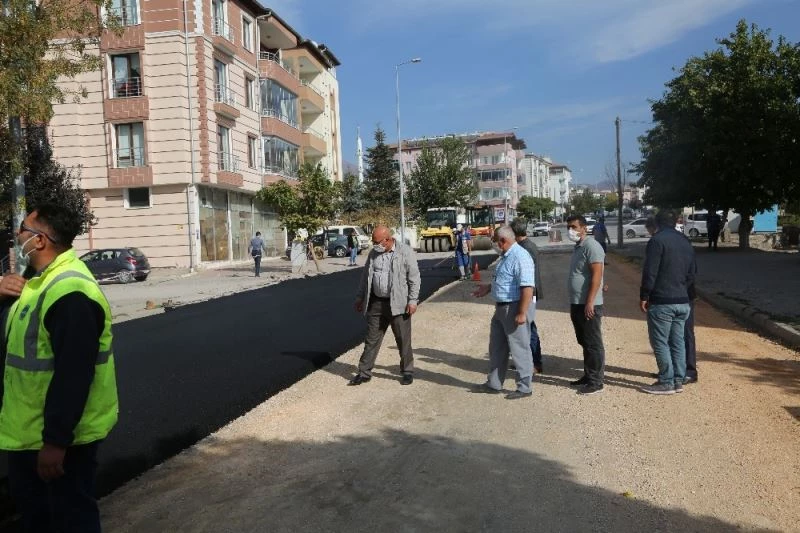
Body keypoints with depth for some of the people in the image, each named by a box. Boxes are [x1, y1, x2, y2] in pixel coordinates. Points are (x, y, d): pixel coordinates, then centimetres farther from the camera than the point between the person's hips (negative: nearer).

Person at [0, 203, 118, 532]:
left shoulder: (70, 293, -28)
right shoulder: (38, 277, 8)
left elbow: (73, 374, -30)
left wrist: (56, 440, -27)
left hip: (61, 433, -10)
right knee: (29, 500, 27)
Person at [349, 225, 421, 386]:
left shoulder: (405, 252, -8)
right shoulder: (373, 253, 8)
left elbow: (414, 277, -8)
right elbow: (366, 276, 15)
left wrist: (413, 300, -13)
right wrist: (360, 297, 14)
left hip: (398, 303, -4)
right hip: (376, 303, 4)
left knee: (403, 340, 6)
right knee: (372, 339, 8)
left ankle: (407, 371, 21)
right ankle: (364, 372, 16)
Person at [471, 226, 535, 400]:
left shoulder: (520, 257, -21)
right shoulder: (506, 256, 12)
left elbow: (527, 287, -27)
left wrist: (522, 313, -28)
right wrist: (488, 288, 27)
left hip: (515, 309, -11)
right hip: (502, 308, 11)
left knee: (520, 349, 1)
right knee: (497, 347, 17)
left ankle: (524, 387, 14)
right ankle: (493, 384, 29)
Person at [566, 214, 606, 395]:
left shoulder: (591, 246, -13)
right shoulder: (578, 247, 17)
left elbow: (596, 275, -21)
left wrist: (590, 302, -25)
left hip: (588, 305, -10)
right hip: (577, 304, 10)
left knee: (594, 344, -3)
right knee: (584, 343, 16)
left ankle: (596, 382, 3)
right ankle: (588, 376, 26)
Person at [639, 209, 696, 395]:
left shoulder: (657, 240, -10)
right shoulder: (686, 242, 14)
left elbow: (649, 272, -16)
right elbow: (691, 275, 17)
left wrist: (644, 297, -9)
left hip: (661, 302, -8)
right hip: (682, 302, 8)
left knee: (660, 342, -1)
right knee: (677, 342, 12)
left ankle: (666, 382, 2)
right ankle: (678, 380, 17)